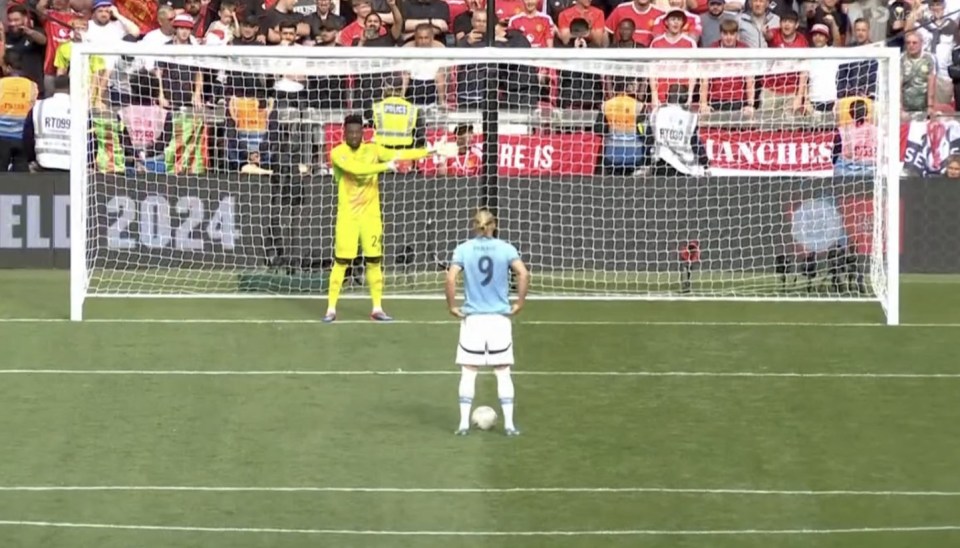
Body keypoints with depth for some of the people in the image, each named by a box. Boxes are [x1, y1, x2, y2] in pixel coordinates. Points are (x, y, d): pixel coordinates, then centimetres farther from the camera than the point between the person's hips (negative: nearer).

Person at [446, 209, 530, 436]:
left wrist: (452, 306, -4)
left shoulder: (463, 249, -2)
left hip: (472, 318, 0)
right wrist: (519, 304, -3)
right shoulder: (506, 249, -1)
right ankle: (509, 423, 5)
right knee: (503, 372, 7)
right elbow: (524, 274, -13)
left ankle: (464, 423, 5)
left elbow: (451, 277, -14)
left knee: (468, 372, 7)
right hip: (500, 318, 0)